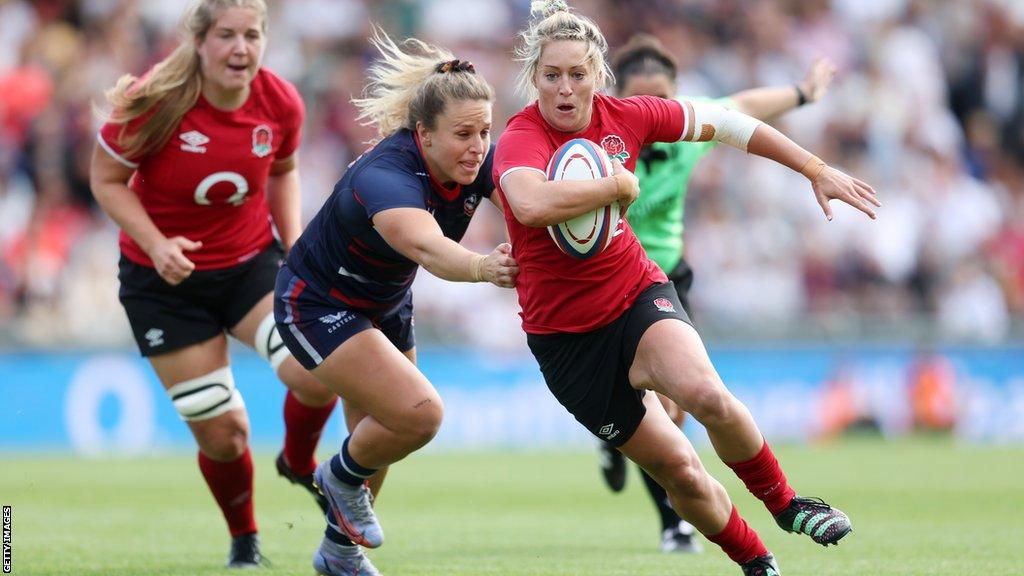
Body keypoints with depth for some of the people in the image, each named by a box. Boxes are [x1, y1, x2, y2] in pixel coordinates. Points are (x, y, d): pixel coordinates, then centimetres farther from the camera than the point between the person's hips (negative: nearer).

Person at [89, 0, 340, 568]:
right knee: (221, 432, -3)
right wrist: (155, 244, -23)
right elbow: (107, 180, -10)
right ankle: (244, 540, 27)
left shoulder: (281, 104, -9)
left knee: (317, 373, -23)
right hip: (165, 281, -2)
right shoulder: (153, 102, -20)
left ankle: (299, 462, 11)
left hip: (252, 262, 2)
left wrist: (293, 240, -1)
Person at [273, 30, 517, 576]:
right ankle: (341, 475, 8)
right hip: (316, 305, -8)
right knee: (418, 412, -23)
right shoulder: (384, 178, -40)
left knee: (381, 437, 18)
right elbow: (428, 248, -58)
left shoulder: (479, 164, -17)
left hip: (385, 306, 8)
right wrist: (483, 268, -77)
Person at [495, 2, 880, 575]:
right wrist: (617, 184, -30)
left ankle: (785, 502, -4)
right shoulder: (522, 139, -21)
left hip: (638, 291, 2)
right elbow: (531, 204, -45)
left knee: (706, 394, -29)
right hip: (564, 330, -2)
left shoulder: (625, 117, -6)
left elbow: (720, 122, 8)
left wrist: (816, 169, 10)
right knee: (677, 467, -2)